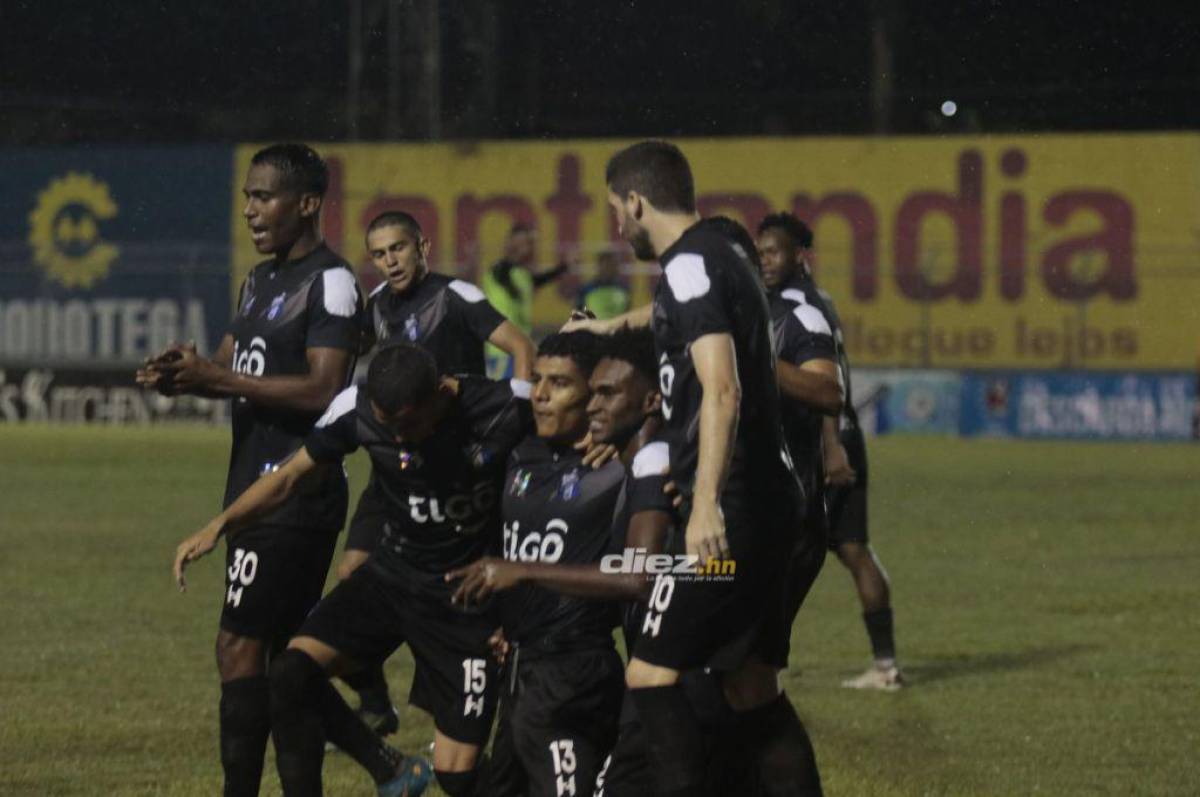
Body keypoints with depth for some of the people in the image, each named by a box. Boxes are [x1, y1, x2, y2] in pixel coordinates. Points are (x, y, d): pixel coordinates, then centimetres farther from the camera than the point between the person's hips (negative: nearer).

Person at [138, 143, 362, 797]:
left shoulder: (330, 282, -12)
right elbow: (231, 368, 19)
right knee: (287, 654, 11)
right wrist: (182, 376, -3)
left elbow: (325, 389, -20)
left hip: (296, 493, -10)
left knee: (239, 647, -12)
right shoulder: (260, 280, 18)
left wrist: (216, 378, -21)